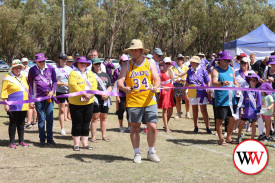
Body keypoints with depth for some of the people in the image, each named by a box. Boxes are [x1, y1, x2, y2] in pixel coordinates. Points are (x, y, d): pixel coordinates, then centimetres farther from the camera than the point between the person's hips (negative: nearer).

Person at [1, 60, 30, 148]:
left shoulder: (23, 77, 16)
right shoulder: (8, 78, -4)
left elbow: (27, 90, 25)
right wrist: (5, 104, -12)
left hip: (23, 105, 6)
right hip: (13, 106, -6)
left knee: (21, 123, 11)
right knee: (13, 123, -1)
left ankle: (21, 141, 19)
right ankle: (12, 142, 6)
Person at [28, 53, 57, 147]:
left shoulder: (50, 68, 3)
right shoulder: (32, 70, 0)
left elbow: (54, 81, 12)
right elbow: (30, 84, 5)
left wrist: (52, 91, -6)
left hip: (49, 96, 1)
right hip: (38, 97, -1)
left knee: (50, 118, 3)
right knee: (41, 119, 3)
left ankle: (50, 138, 14)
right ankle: (42, 139, 12)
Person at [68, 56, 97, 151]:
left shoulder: (90, 73, 14)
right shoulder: (73, 74, -4)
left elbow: (94, 84, 3)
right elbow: (73, 86, -17)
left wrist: (91, 94, -15)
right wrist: (84, 94, -23)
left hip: (89, 103, 5)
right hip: (76, 103, -5)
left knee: (86, 124, 9)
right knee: (77, 124, 1)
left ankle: (85, 143, 17)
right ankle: (76, 144, 10)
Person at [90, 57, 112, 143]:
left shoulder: (105, 75, 18)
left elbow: (110, 87, 16)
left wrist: (107, 94, -4)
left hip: (105, 100, 5)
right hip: (96, 99, -5)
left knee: (104, 117, 9)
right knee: (95, 118, -4)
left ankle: (104, 135, 17)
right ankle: (93, 136, 1)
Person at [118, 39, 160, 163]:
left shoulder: (150, 64, 7)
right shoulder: (127, 66, 4)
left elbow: (157, 79, -1)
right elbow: (120, 81, -5)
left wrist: (155, 87, -23)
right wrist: (124, 88, -27)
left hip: (149, 101, 1)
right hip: (133, 102, 0)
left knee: (152, 127, -2)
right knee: (135, 128, 5)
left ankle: (151, 152, 18)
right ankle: (137, 154, 19)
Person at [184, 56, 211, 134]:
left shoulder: (202, 70, -3)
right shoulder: (189, 71, 8)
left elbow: (208, 82, 0)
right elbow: (187, 83, 18)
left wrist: (209, 92, -3)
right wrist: (183, 92, 18)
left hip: (201, 92, -4)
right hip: (192, 92, 4)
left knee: (203, 110, -5)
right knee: (194, 110, 7)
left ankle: (208, 127, 0)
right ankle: (196, 127, 15)